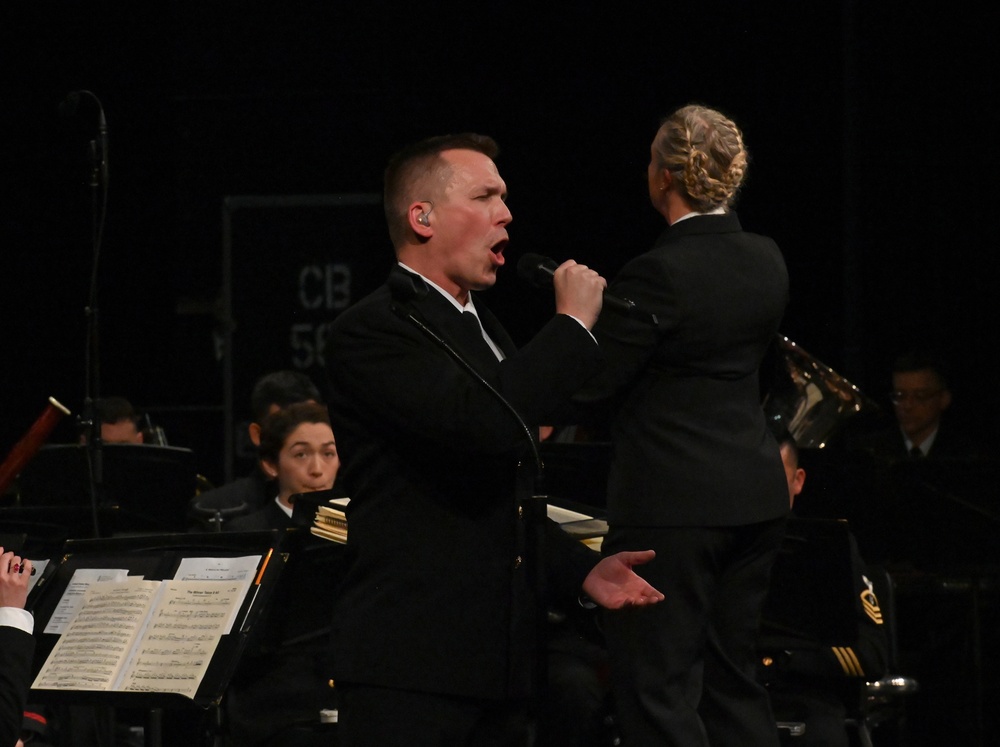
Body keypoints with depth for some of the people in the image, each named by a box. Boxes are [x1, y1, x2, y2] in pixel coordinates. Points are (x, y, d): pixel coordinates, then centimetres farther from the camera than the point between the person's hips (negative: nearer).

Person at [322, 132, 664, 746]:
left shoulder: (484, 330, 21)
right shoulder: (372, 332, -10)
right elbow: (485, 425, -26)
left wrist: (582, 570, 13)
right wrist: (572, 324, -14)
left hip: (501, 665, 9)